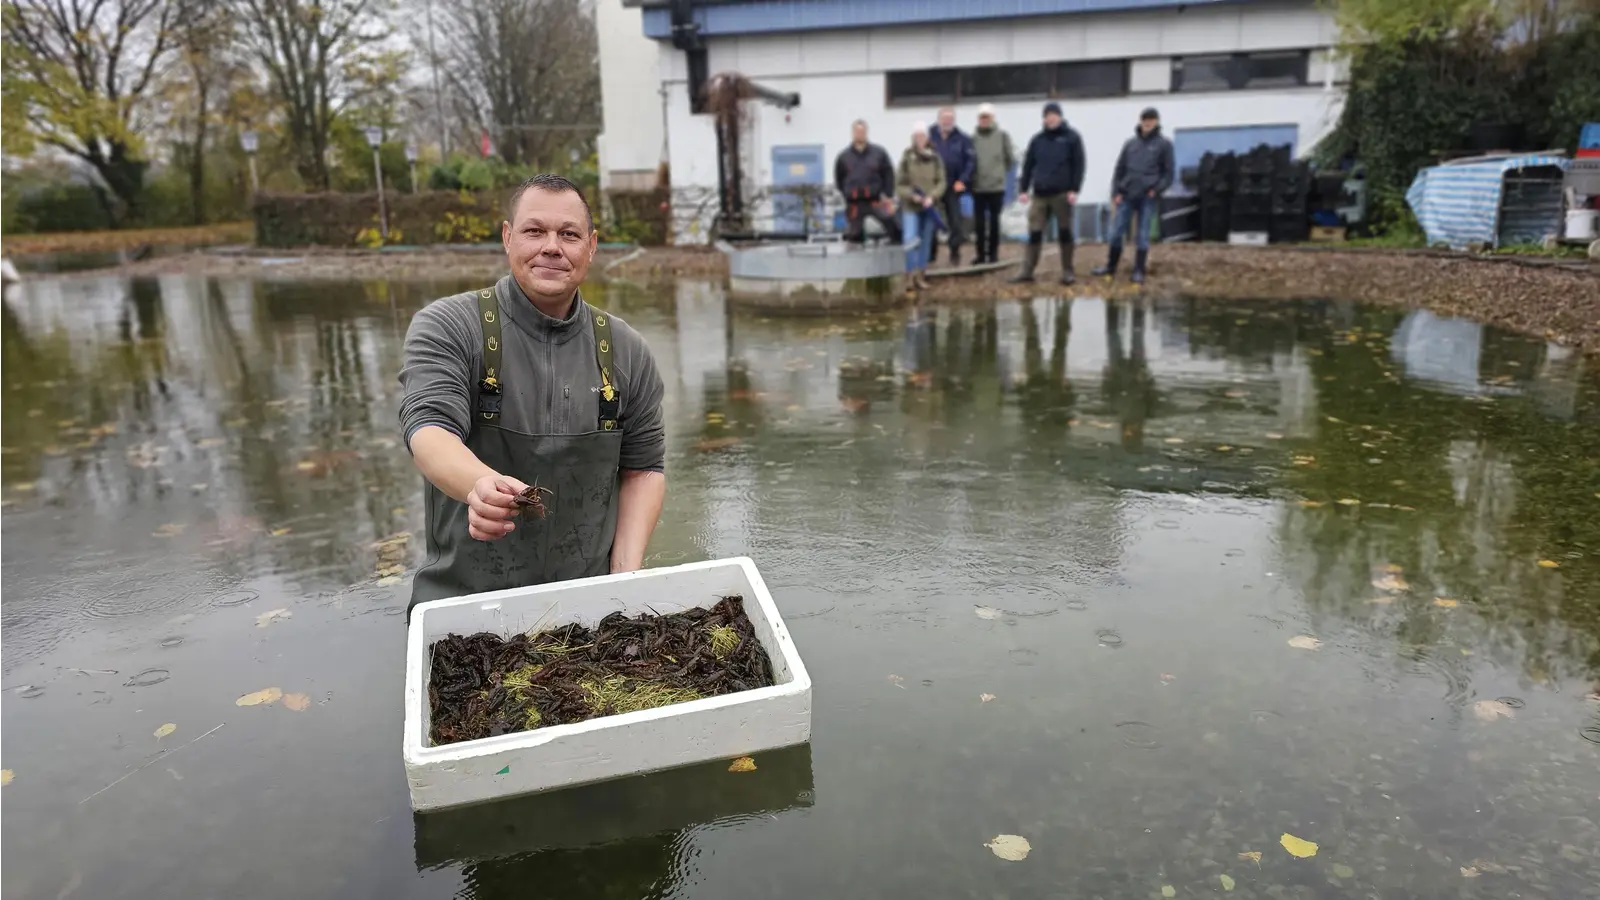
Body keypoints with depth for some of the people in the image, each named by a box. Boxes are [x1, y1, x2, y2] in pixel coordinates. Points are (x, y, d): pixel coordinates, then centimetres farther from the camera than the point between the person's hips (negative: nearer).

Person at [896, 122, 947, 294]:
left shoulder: (935, 158, 0)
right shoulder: (906, 158, -4)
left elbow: (942, 181, 1)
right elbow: (899, 183, -3)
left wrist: (932, 197, -15)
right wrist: (912, 196, -17)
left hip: (930, 207, 2)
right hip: (910, 207, -2)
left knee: (926, 242, 9)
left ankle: (921, 276, 21)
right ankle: (910, 277, -7)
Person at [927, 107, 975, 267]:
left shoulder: (962, 140, 3)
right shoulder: (930, 138, 3)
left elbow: (970, 161, -2)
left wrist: (962, 181, -11)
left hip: (954, 187, 0)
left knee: (956, 222, 1)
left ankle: (955, 254, 11)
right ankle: (930, 254, 14)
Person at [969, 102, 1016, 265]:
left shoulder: (1002, 135, 0)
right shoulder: (973, 136, 2)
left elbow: (1011, 158, 5)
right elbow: (968, 160, 2)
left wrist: (1001, 172, 6)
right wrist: (971, 178, -1)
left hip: (997, 186, -1)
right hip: (978, 187, 1)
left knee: (994, 221, 5)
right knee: (980, 223, 3)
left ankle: (993, 253, 13)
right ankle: (981, 254, 11)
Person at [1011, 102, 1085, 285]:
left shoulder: (1071, 138, 2)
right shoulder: (1037, 140, 11)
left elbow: (1078, 165, -3)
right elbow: (1028, 165, 11)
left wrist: (1074, 189, -11)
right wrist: (1023, 189, 3)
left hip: (1062, 194, -3)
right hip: (1040, 194, 3)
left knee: (1065, 232, 3)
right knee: (1034, 233, 1)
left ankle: (1067, 271, 9)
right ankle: (1027, 270, 5)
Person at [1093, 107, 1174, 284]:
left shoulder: (1164, 144, 5)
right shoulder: (1130, 143, 13)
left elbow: (1168, 173, 4)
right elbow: (1120, 169, 13)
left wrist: (1157, 190, -11)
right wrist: (1116, 192, 3)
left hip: (1148, 198, -3)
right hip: (1127, 196, 3)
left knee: (1142, 235, 0)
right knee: (1116, 232, 2)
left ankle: (1139, 272, 7)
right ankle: (1110, 266, 18)